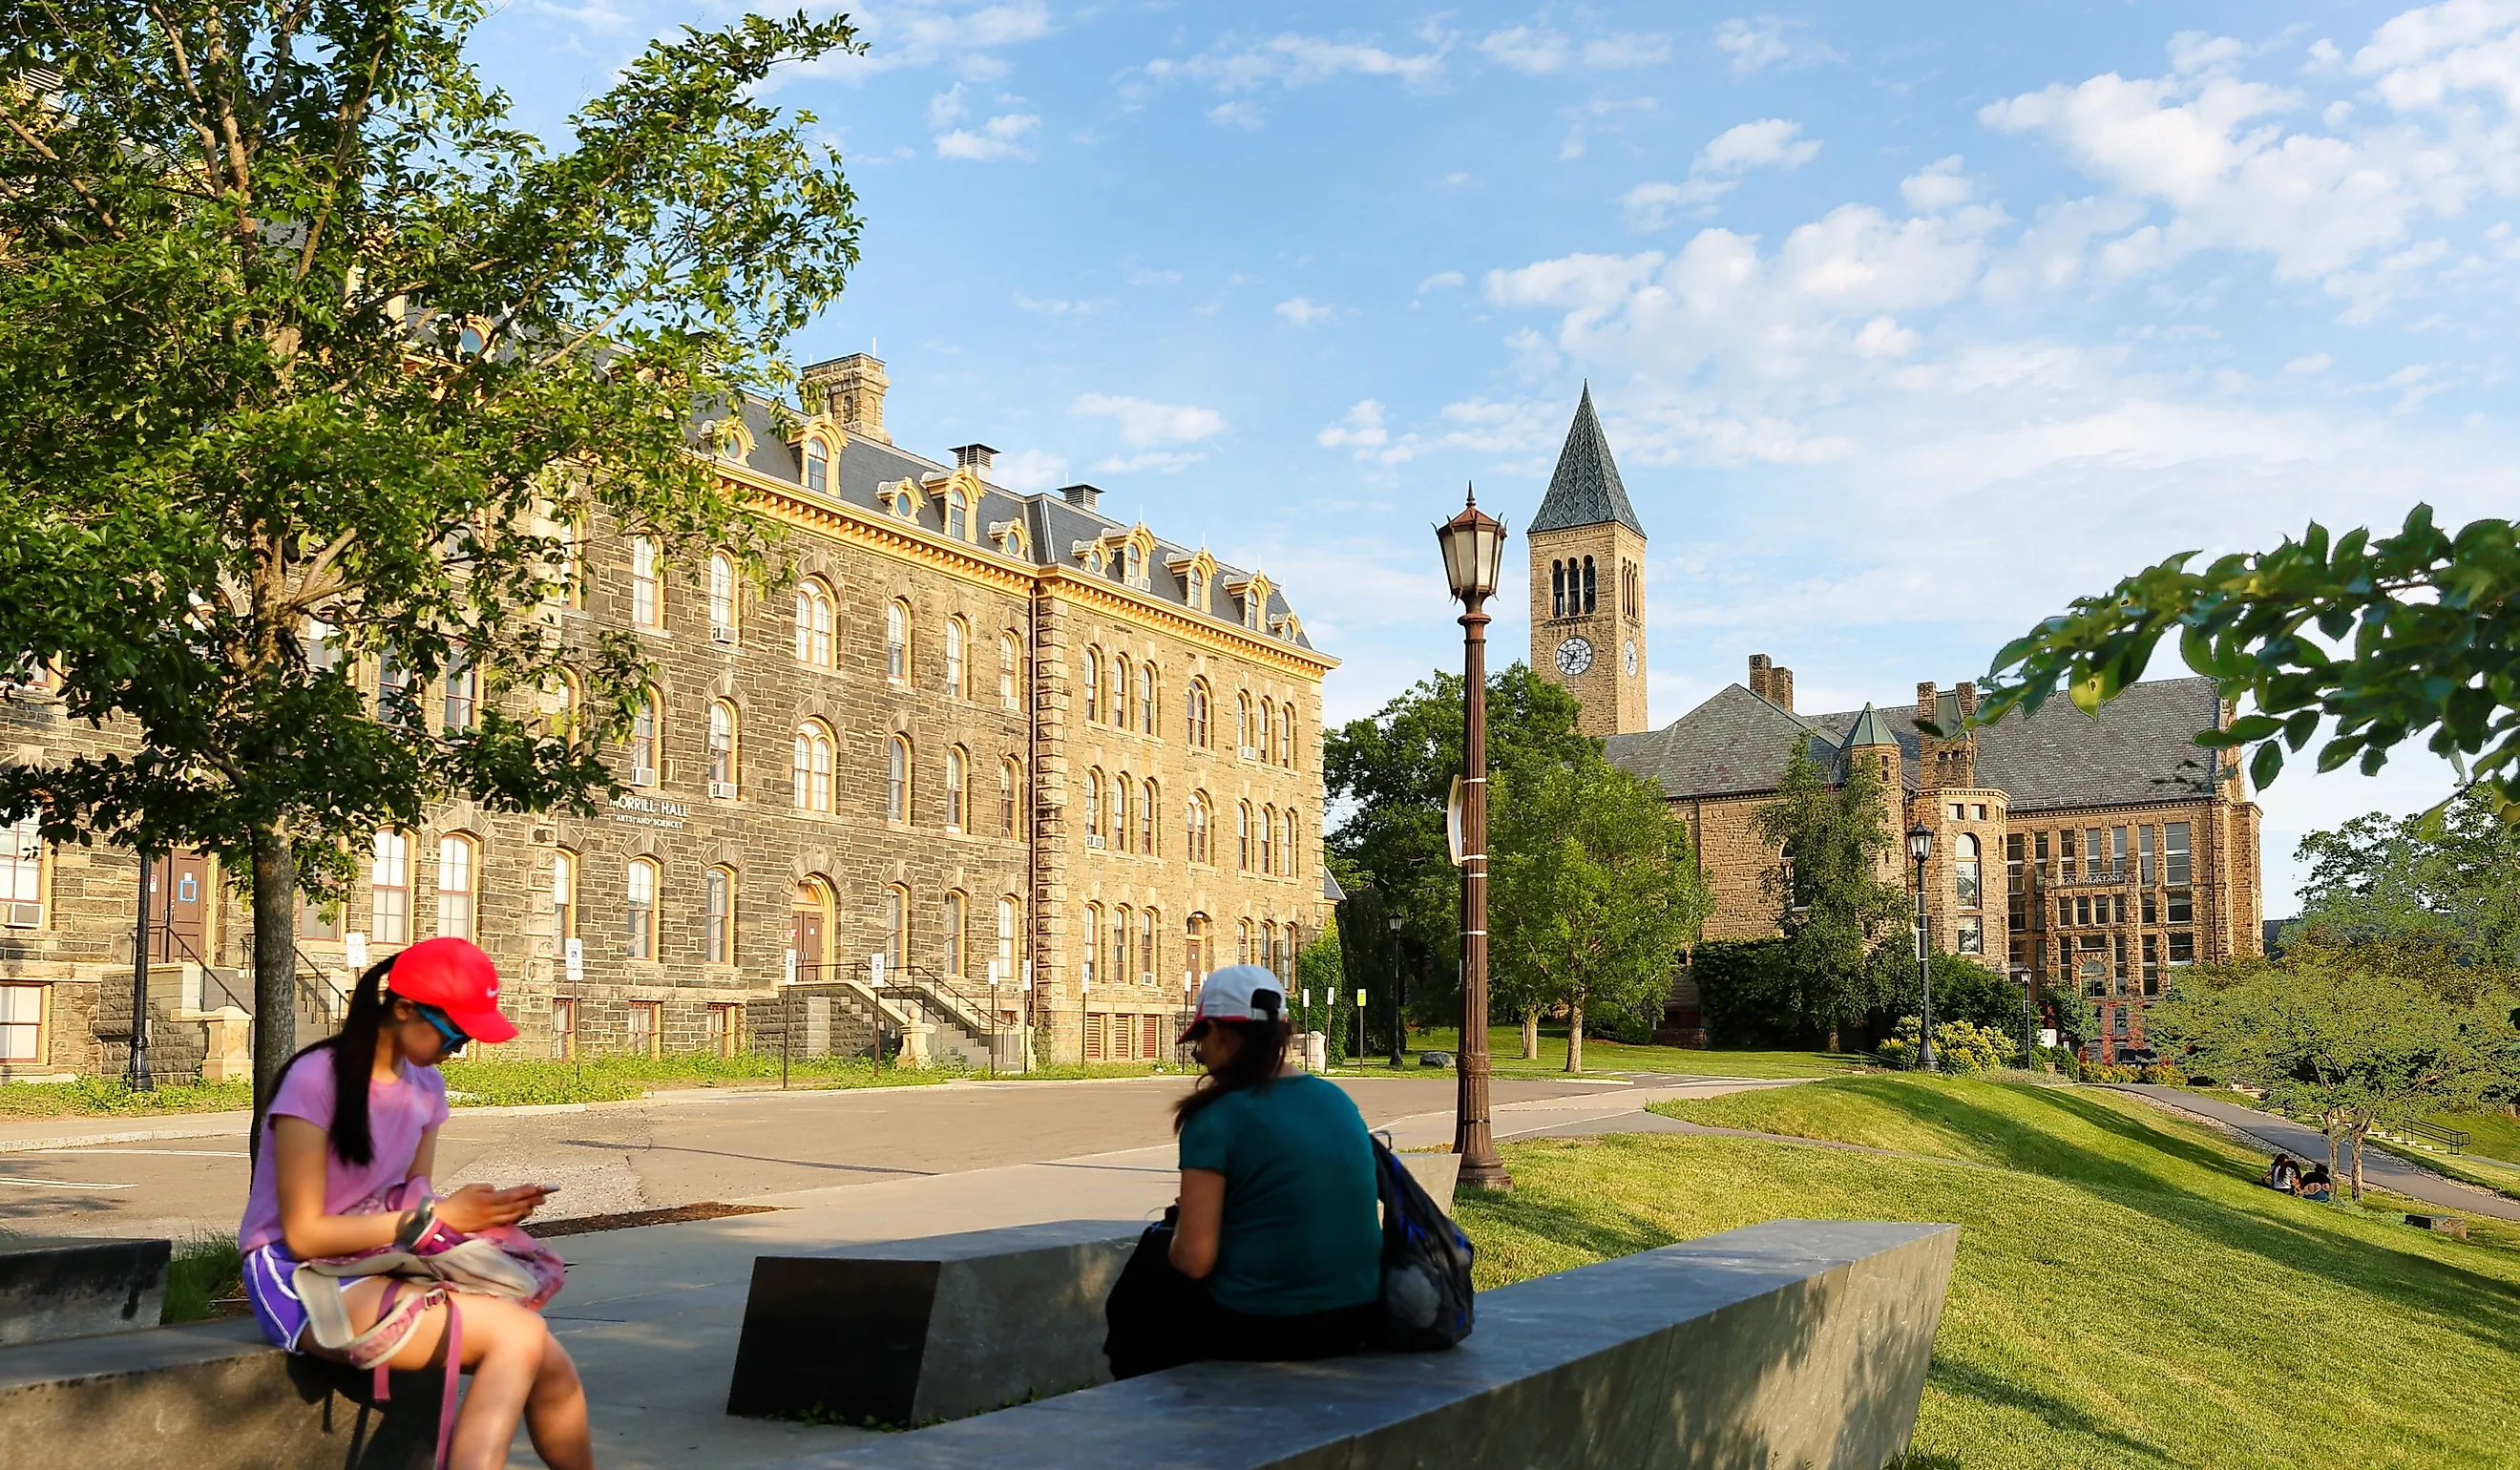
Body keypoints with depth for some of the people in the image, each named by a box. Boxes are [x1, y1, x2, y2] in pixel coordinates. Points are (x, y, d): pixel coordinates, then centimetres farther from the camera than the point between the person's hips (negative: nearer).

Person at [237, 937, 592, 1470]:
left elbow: (409, 1206, 8)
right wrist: (436, 1215, -18)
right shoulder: (317, 1081, -15)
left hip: (379, 1272, 7)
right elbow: (305, 1234, -16)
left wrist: (486, 1209, -12)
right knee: (518, 1334, -28)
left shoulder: (426, 1087, 8)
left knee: (548, 1361, -15)